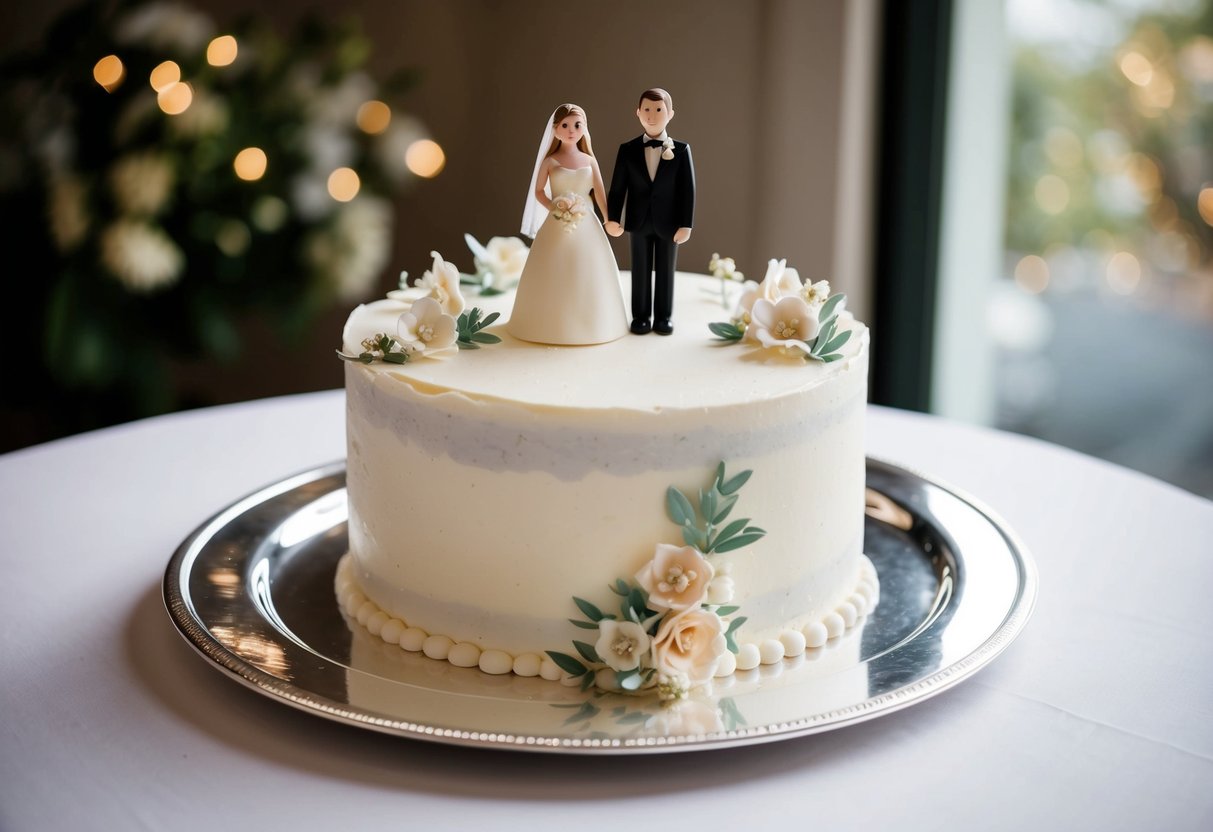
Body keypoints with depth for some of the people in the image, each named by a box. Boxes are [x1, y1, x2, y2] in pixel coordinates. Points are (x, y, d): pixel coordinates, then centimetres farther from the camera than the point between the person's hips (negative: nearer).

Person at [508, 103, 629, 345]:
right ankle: (550, 325, 8)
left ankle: (588, 324, 12)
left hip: (586, 226, 2)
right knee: (553, 277, -1)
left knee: (587, 276, 2)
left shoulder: (589, 160, 6)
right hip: (557, 225, -2)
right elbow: (539, 192, 6)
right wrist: (553, 207, -10)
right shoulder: (550, 161, 1)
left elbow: (600, 193, 5)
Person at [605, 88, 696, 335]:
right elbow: (618, 187, 0)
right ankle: (640, 316, 18)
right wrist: (612, 218, -9)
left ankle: (664, 316, 18)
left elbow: (688, 189, -5)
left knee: (665, 271, 8)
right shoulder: (628, 150, -1)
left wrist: (685, 224, -10)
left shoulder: (681, 150, -4)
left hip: (668, 223, -1)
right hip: (639, 222, 1)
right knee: (641, 270, 9)